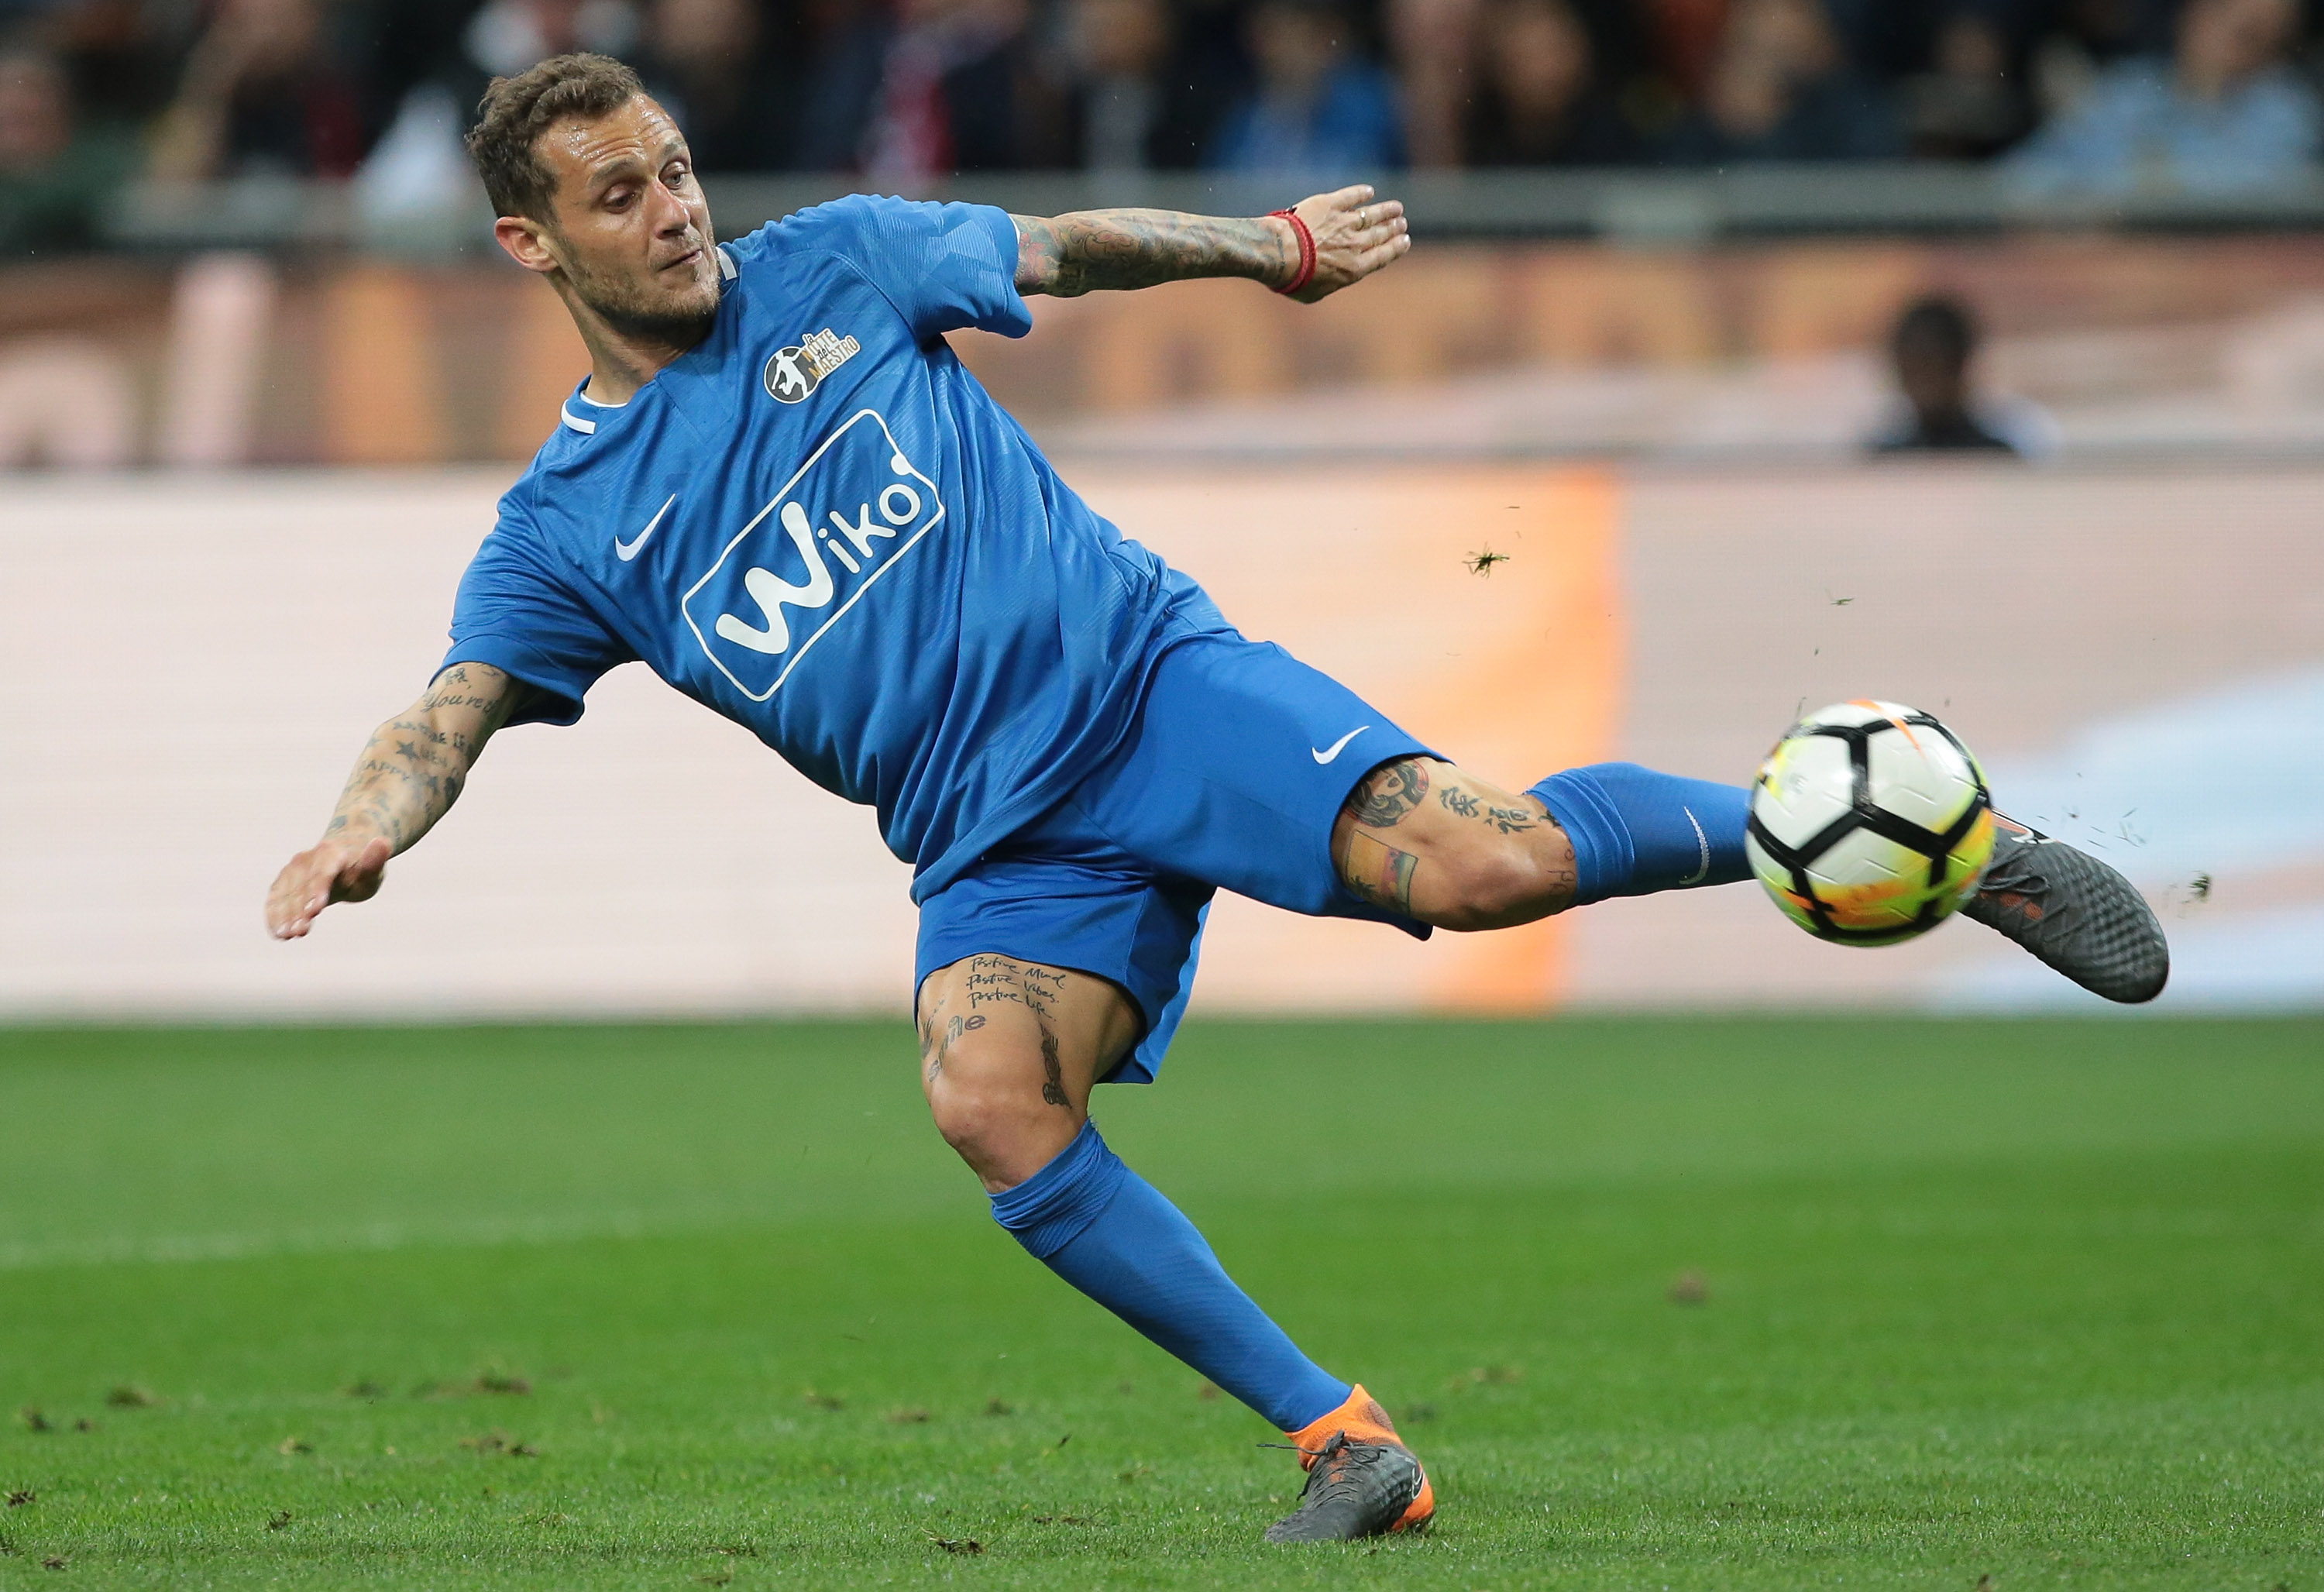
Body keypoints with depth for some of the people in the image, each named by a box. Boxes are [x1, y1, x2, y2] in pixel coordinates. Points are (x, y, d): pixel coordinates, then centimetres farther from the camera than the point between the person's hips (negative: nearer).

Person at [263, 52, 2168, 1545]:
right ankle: (1345, 1445, -19)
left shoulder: (834, 266, 8)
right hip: (996, 846, 1)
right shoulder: (565, 527, 7)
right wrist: (365, 826, -23)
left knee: (1474, 860, -26)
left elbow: (1062, 250, 22)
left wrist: (1274, 248, 27)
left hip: (1147, 675, -1)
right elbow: (450, 714, -2)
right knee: (988, 1098, -30)